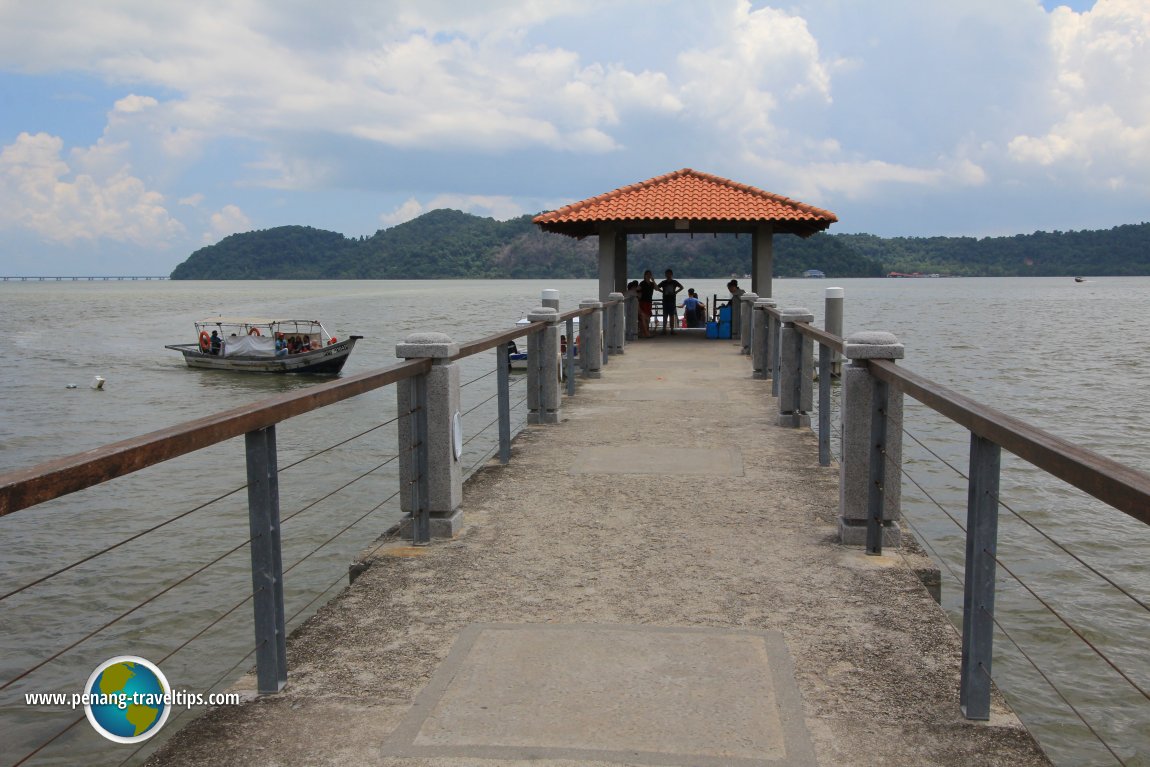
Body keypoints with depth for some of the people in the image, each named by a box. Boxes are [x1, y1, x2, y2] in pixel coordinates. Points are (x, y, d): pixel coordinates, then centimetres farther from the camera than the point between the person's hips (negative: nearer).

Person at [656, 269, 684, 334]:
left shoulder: (674, 282, 3)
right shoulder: (663, 282, 3)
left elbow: (681, 287, 11)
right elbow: (657, 287, 9)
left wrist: (676, 292, 3)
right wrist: (662, 291, 2)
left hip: (672, 301, 0)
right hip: (665, 301, 0)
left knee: (672, 316, 3)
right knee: (665, 316, -1)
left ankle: (672, 330, 7)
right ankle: (664, 330, 2)